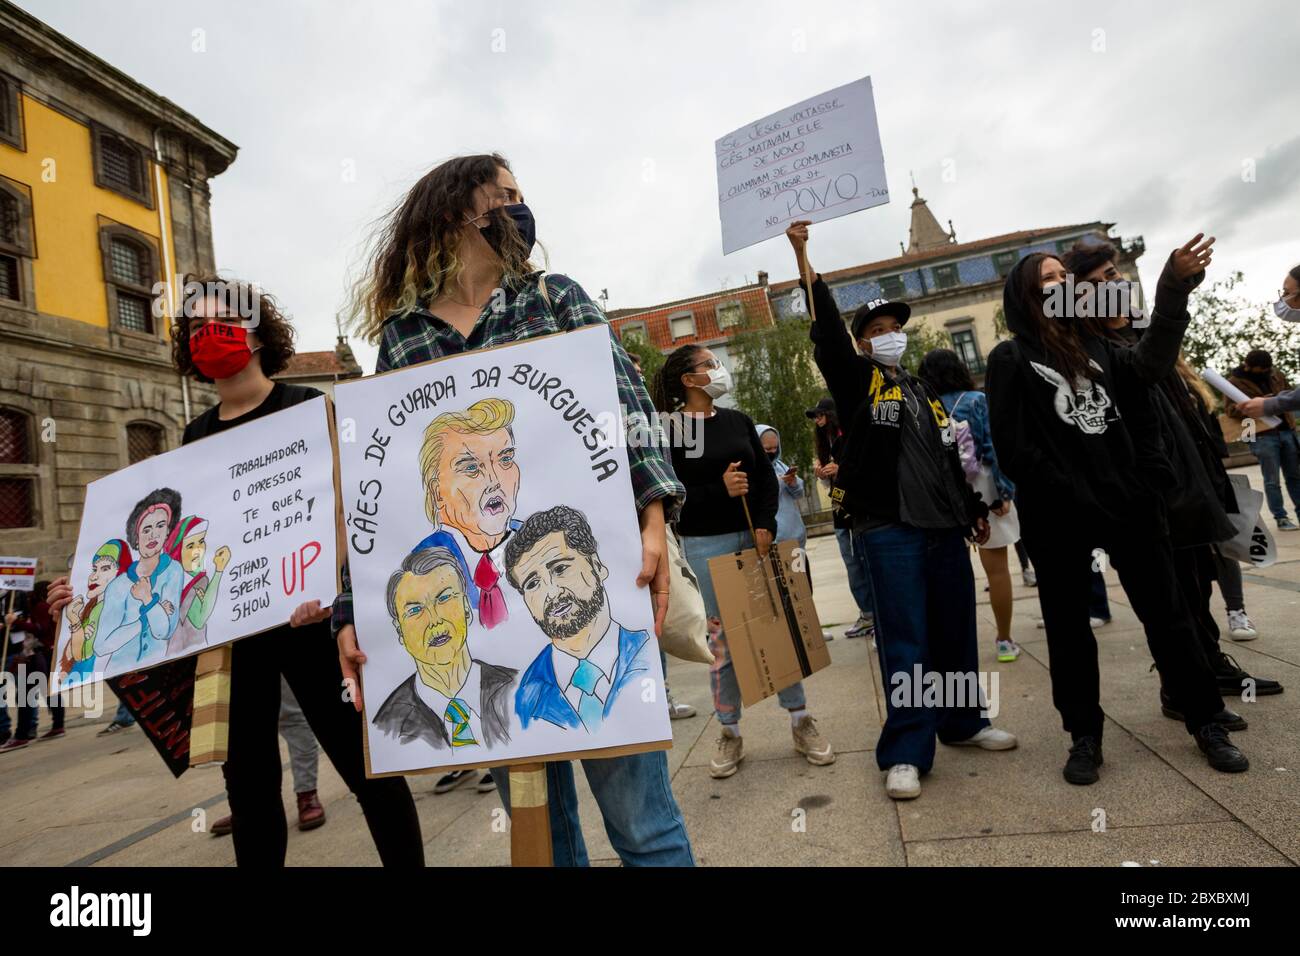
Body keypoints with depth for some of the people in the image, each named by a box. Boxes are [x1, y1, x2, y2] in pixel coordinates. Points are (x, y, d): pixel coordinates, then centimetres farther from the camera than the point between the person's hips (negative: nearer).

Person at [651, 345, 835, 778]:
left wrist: (766, 524, -5)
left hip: (754, 535, 4)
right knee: (724, 637, 3)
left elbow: (767, 475, 8)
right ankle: (730, 733, 17)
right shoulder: (669, 430, -5)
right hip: (706, 545, -4)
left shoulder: (737, 420, 9)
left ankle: (801, 721, 20)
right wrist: (719, 490, -19)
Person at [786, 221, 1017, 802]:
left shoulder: (923, 391, 20)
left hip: (944, 527, 6)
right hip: (888, 530, -6)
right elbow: (826, 329, -10)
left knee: (956, 632, 14)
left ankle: (963, 722, 31)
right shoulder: (856, 381, 3)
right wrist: (802, 257, -16)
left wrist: (973, 509, 23)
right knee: (905, 642, -6)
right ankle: (905, 753, 1)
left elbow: (949, 457, 24)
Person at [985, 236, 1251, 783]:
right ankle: (1084, 736, 19)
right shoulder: (1011, 360, -2)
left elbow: (1149, 365, -2)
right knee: (1068, 627, 6)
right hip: (1058, 517, -4)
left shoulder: (1093, 346, 16)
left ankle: (1206, 724, 26)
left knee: (1166, 613, 10)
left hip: (1126, 502, 5)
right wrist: (1071, 499, -13)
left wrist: (1175, 286, -11)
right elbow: (1012, 449, -9)